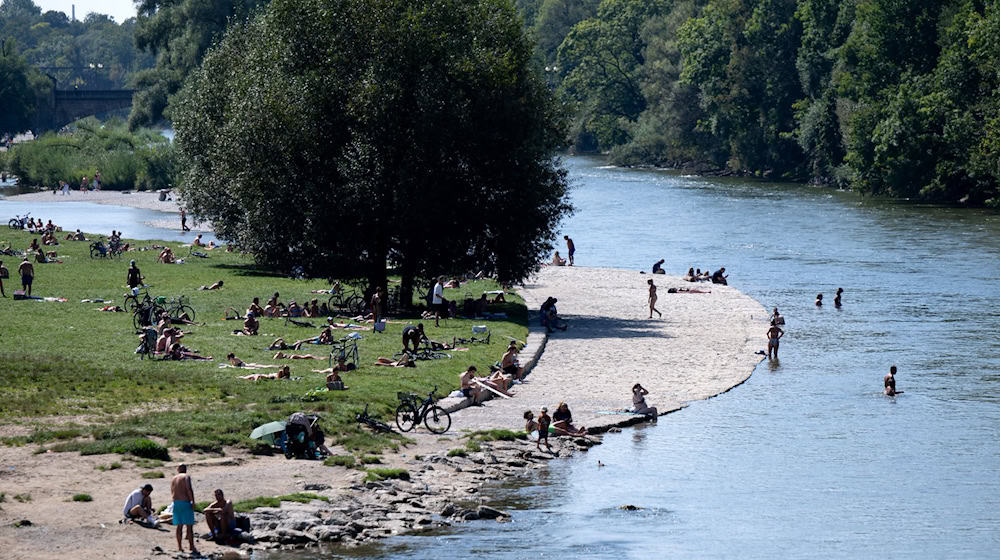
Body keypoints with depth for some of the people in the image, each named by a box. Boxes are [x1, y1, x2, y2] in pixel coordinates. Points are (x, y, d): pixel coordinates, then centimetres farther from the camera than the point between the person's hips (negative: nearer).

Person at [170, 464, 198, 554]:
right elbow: (189, 489, -17)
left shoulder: (173, 478, 15)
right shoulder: (186, 476, -4)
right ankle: (192, 547, -9)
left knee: (179, 526, 12)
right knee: (189, 526, -5)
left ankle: (179, 547, 12)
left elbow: (172, 493, 15)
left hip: (176, 503, 6)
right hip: (185, 502, -6)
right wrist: (193, 502, -15)